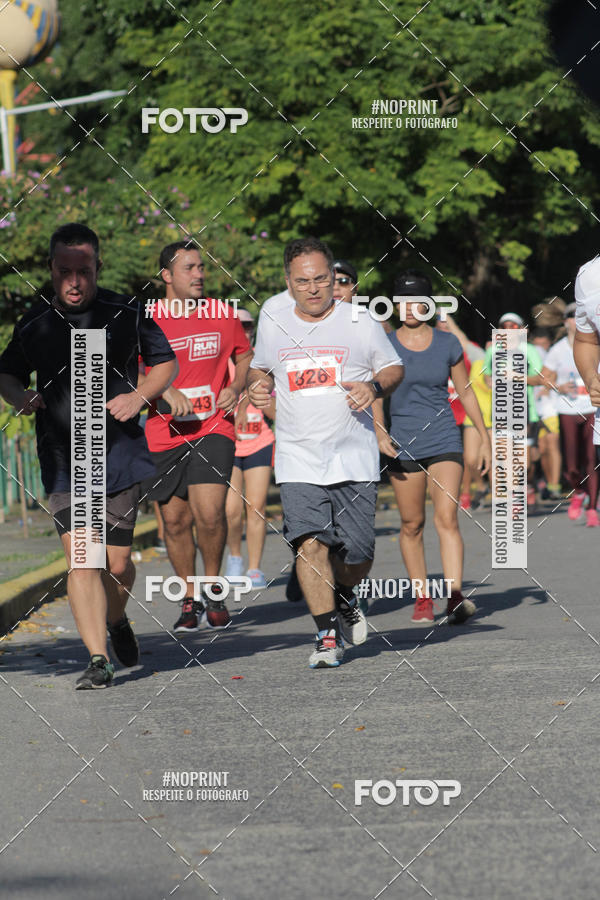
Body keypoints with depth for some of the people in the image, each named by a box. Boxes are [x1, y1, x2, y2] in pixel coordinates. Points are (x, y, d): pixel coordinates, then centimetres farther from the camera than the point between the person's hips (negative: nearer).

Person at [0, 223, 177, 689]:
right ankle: (98, 659, -11)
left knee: (117, 563, 5)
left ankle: (116, 619, 38)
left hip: (121, 454, 0)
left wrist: (139, 396, -6)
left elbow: (166, 363, 12)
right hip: (63, 460, 0)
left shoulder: (126, 315, 0)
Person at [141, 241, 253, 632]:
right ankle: (191, 599, 24)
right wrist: (166, 392, -21)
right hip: (164, 435, 0)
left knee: (210, 513, -16)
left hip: (213, 428, 0)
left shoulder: (224, 316, 5)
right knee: (176, 520, 6)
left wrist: (235, 388, 1)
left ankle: (213, 588, 7)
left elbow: (245, 355, 20)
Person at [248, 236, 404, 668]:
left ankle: (344, 597, 36)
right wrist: (258, 387, 2)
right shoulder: (272, 324, 7)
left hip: (354, 458, -1)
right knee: (309, 543, -15)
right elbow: (260, 368, 25)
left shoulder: (360, 322, 0)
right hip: (298, 459, 1)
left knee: (357, 552, 2)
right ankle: (328, 635, -5)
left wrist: (375, 387, -11)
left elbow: (393, 367, 10)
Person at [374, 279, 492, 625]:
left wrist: (485, 438, 11)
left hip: (444, 441, -1)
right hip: (403, 445, 1)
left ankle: (456, 598, -23)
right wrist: (380, 432, -14)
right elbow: (376, 394, 4)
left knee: (447, 519, -14)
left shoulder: (447, 343, 3)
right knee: (412, 525, 5)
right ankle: (422, 598, 17)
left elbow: (466, 391, 11)